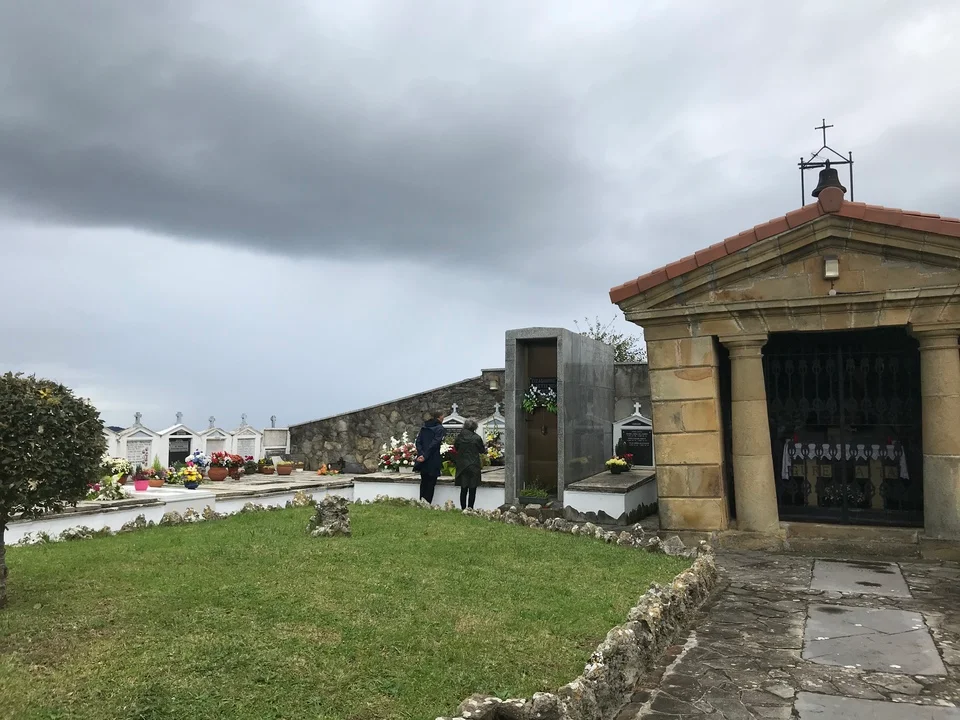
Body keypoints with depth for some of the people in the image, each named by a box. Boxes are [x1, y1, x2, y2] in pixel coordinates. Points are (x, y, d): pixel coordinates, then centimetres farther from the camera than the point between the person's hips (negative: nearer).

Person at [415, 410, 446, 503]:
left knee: (424, 483, 15)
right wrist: (425, 456, -16)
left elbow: (418, 442, 1)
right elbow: (435, 443, -17)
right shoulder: (440, 429, -7)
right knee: (431, 484, 3)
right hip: (433, 461, -5)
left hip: (423, 461, 6)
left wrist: (421, 454, -9)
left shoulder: (424, 428, 11)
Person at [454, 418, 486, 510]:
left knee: (463, 489, 11)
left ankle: (463, 508, 14)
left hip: (462, 466, 3)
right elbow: (482, 450, 2)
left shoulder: (459, 437, -4)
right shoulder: (477, 438, -12)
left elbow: (456, 447, 11)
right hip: (474, 466, -3)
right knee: (472, 489, 4)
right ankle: (470, 508, 4)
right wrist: (485, 448, 24)